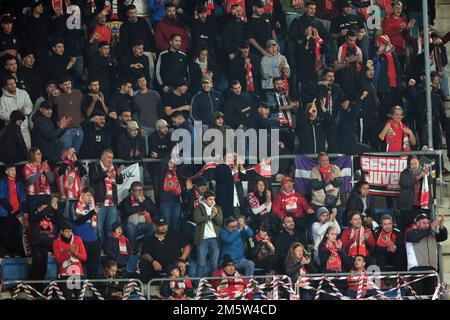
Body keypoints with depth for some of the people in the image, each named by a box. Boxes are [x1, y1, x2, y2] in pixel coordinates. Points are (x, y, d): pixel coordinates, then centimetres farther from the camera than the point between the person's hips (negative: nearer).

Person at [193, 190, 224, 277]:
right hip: (202, 239, -3)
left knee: (214, 263, 2)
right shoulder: (199, 208, 6)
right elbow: (197, 219, -11)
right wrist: (210, 216, -7)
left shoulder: (218, 208, 15)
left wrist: (216, 214, -14)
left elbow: (220, 222, 4)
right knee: (202, 263, -4)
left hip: (214, 239, 3)